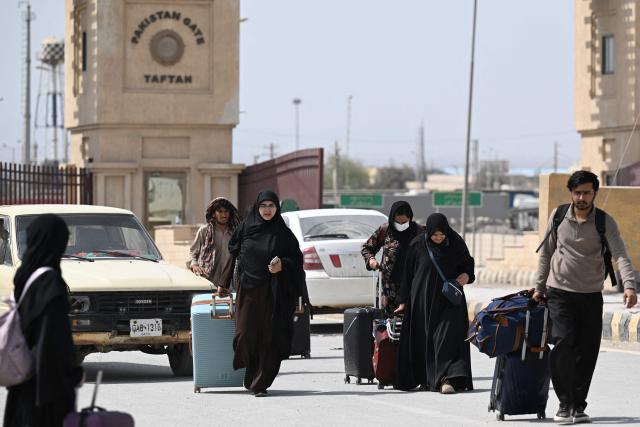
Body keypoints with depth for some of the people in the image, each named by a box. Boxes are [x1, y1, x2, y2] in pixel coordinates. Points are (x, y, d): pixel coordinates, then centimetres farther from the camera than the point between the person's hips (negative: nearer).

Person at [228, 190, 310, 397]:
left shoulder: (283, 233, 2)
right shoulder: (246, 227, 6)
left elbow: (297, 258, 2)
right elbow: (233, 250, 21)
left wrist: (283, 265, -15)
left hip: (273, 292, -1)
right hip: (249, 290, 1)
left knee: (269, 338, -4)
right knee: (246, 334, -5)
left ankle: (261, 383, 2)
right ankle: (251, 376, 18)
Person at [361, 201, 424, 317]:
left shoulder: (418, 231, 1)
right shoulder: (385, 230, 3)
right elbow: (367, 247, 14)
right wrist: (370, 259, -6)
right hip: (390, 284, 0)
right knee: (387, 316, -4)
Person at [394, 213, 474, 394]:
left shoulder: (456, 243, -3)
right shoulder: (418, 245, -5)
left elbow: (467, 263, 11)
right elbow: (408, 274, 3)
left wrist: (466, 275, -12)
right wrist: (404, 301, 4)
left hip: (449, 299, -1)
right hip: (423, 300, 1)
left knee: (447, 337, -13)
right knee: (424, 339, 5)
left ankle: (446, 379, -21)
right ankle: (426, 379, 16)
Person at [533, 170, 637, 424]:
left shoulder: (605, 222, -5)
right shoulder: (558, 216, 1)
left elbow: (620, 254, -17)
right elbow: (546, 253, 12)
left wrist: (629, 285, -32)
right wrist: (539, 287, 12)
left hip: (591, 296, 0)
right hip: (560, 292, 0)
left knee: (587, 351, 0)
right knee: (564, 342, -15)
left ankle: (578, 405, 12)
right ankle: (565, 403, -8)